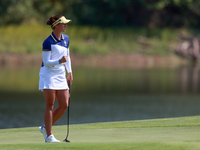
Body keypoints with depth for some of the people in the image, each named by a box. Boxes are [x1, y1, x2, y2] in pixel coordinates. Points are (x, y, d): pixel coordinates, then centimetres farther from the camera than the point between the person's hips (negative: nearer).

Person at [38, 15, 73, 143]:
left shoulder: (66, 39, 10)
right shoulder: (48, 42, -12)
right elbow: (46, 62, -12)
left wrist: (70, 72, 14)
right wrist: (60, 61, -27)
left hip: (61, 76, 7)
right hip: (48, 75, -7)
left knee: (65, 105, 1)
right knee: (50, 106, -5)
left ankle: (45, 128, 16)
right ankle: (49, 136, -1)